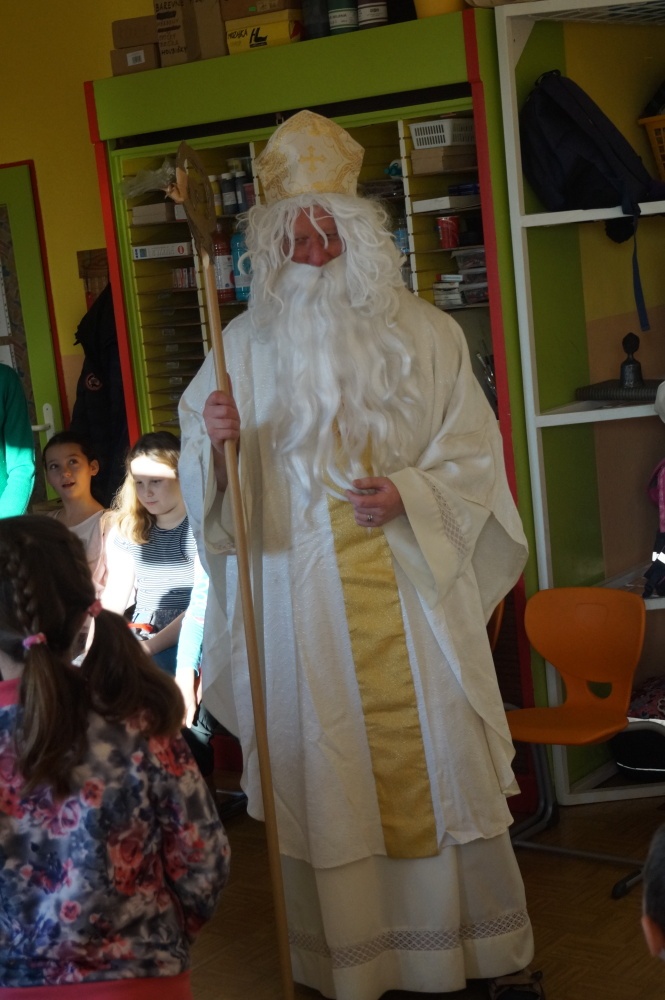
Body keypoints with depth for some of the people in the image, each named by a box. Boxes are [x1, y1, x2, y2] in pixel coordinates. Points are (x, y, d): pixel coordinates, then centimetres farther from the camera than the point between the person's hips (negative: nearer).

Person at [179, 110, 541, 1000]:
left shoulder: (423, 333, 3)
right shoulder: (248, 344, 5)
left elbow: (473, 452, 3)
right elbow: (212, 485, 7)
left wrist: (410, 493, -15)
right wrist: (212, 436, -16)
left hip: (414, 588, 0)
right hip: (305, 600, 0)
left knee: (441, 757, 6)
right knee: (329, 768, 4)